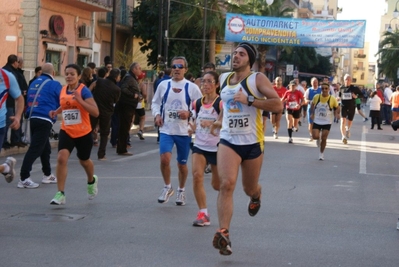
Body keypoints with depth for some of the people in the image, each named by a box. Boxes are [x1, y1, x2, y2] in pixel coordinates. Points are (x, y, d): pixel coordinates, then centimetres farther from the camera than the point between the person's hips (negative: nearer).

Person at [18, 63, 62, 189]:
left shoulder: (34, 83, 15)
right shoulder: (54, 84, -3)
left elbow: (28, 100, 20)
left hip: (33, 118, 7)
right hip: (45, 120, -7)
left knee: (45, 147, 21)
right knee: (35, 149, -9)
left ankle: (47, 175, 32)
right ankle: (24, 178, -14)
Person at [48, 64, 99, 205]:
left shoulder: (84, 91, -15)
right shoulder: (63, 90, 2)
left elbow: (95, 112, -22)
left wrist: (80, 100, -32)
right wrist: (56, 111, 4)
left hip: (83, 133, -3)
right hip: (66, 132, 3)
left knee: (84, 161, 18)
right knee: (61, 158, -19)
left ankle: (92, 181, 53)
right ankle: (60, 194, -14)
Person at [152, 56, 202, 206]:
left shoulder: (192, 87, -3)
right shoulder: (163, 85, 3)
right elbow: (155, 102, 14)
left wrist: (189, 114, -17)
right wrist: (157, 114, -5)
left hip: (184, 131, 0)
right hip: (166, 130, 0)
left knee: (182, 164, 10)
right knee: (165, 159, -19)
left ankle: (181, 191, 34)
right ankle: (167, 188, 5)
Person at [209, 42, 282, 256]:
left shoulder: (257, 79, -9)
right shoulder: (224, 78, 8)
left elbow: (278, 104, -20)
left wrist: (249, 100, -25)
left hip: (252, 142, -2)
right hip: (228, 140, 2)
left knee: (249, 188, 14)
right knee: (226, 184, -19)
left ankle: (256, 195, 53)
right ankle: (223, 233, -21)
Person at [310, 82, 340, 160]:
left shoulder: (332, 99, -13)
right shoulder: (316, 97, -9)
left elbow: (337, 107, 5)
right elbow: (312, 104, 12)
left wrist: (336, 114, -12)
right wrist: (312, 114, 5)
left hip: (327, 122, -1)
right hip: (317, 121, 1)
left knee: (324, 138, -2)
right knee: (315, 136, -10)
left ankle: (321, 153, 19)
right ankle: (319, 139, 29)